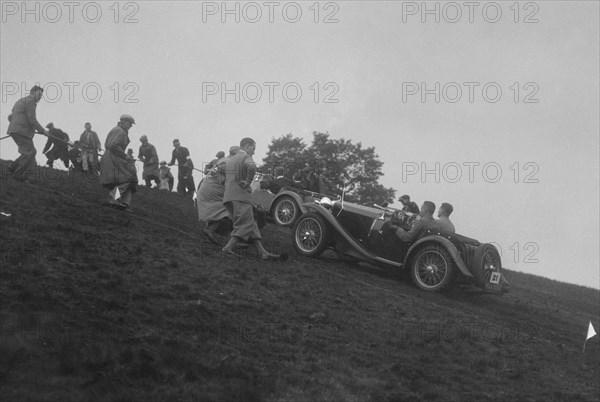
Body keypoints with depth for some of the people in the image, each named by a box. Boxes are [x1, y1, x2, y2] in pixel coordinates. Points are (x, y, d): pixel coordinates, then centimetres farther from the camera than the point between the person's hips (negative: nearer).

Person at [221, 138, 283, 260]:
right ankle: (228, 248, -18)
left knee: (251, 225, 6)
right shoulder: (246, 157, -3)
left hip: (228, 197, 8)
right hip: (241, 195, -8)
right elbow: (252, 167, -24)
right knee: (245, 225, -7)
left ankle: (262, 252, 0)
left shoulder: (230, 160, 23)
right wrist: (248, 182, -14)